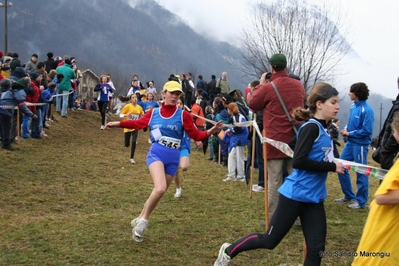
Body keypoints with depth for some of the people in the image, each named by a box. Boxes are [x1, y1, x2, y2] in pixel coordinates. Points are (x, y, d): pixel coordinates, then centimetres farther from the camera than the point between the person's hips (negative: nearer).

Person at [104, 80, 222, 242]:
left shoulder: (183, 115, 1)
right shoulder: (154, 113, 5)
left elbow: (195, 135, -2)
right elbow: (138, 123, 17)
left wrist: (210, 132, -19)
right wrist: (118, 124, 12)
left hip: (173, 158, 2)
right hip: (156, 153, -2)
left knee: (160, 191, 10)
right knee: (160, 188, -25)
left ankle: (140, 220, 30)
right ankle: (144, 220, -5)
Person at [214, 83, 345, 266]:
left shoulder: (322, 128, 9)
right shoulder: (311, 127, -16)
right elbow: (298, 161, -24)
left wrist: (334, 165, 2)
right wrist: (332, 167, -19)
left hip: (313, 197, 8)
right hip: (296, 194, -8)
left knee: (316, 248, 4)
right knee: (269, 240, 5)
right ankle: (229, 251, 28)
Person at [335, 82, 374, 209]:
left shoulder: (366, 110, -19)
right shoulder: (353, 106, 5)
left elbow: (367, 131, -21)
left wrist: (349, 133, -15)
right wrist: (346, 129, -1)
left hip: (360, 145, -9)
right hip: (350, 143, 9)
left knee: (361, 173, 3)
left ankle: (361, 201, 15)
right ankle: (349, 196, 25)